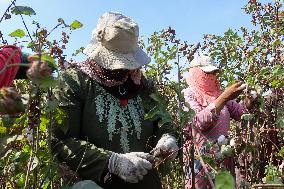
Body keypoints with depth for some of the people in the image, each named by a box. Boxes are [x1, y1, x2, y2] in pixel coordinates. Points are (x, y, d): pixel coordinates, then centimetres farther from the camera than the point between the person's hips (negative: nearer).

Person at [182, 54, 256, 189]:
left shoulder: (217, 93, 10)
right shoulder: (188, 95, -9)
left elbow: (240, 113, 12)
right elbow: (199, 122, -24)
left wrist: (250, 100, -7)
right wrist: (224, 98, -29)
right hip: (200, 156, -6)